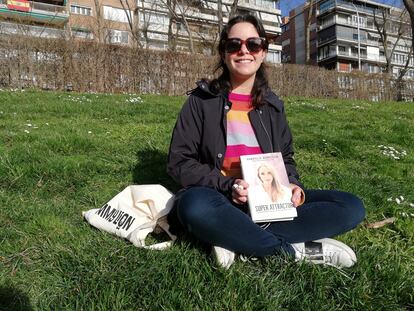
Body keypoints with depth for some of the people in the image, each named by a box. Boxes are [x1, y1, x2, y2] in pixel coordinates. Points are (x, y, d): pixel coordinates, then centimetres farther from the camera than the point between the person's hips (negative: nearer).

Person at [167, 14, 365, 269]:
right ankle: (296, 249, -21)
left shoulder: (272, 105, 10)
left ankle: (239, 239, -22)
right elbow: (179, 162, -6)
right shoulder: (202, 100, -2)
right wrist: (226, 186, -20)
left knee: (351, 207, -13)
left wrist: (294, 185, -6)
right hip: (220, 200, -3)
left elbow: (286, 158, 16)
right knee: (195, 206, -39)